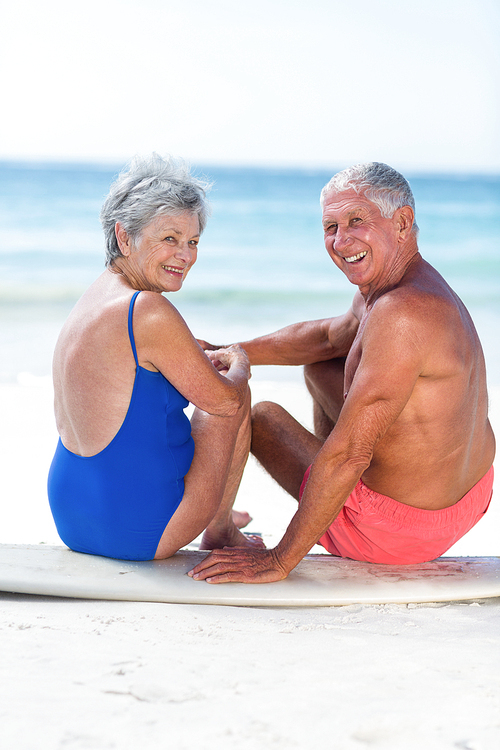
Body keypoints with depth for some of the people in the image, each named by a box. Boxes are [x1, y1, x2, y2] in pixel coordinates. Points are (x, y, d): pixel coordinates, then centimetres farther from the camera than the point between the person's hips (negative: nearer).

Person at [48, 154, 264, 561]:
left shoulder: (88, 303, 6)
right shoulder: (150, 312, -23)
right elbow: (225, 400, -13)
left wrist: (201, 361, 21)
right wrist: (240, 365, 9)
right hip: (139, 534, -9)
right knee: (238, 394, 9)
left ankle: (216, 518, 49)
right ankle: (219, 534, 24)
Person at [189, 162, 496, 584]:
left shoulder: (402, 313, -32)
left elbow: (349, 454, -33)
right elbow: (329, 336, 21)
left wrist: (279, 561, -26)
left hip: (402, 529, -9)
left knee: (262, 414, 10)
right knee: (319, 366, 27)